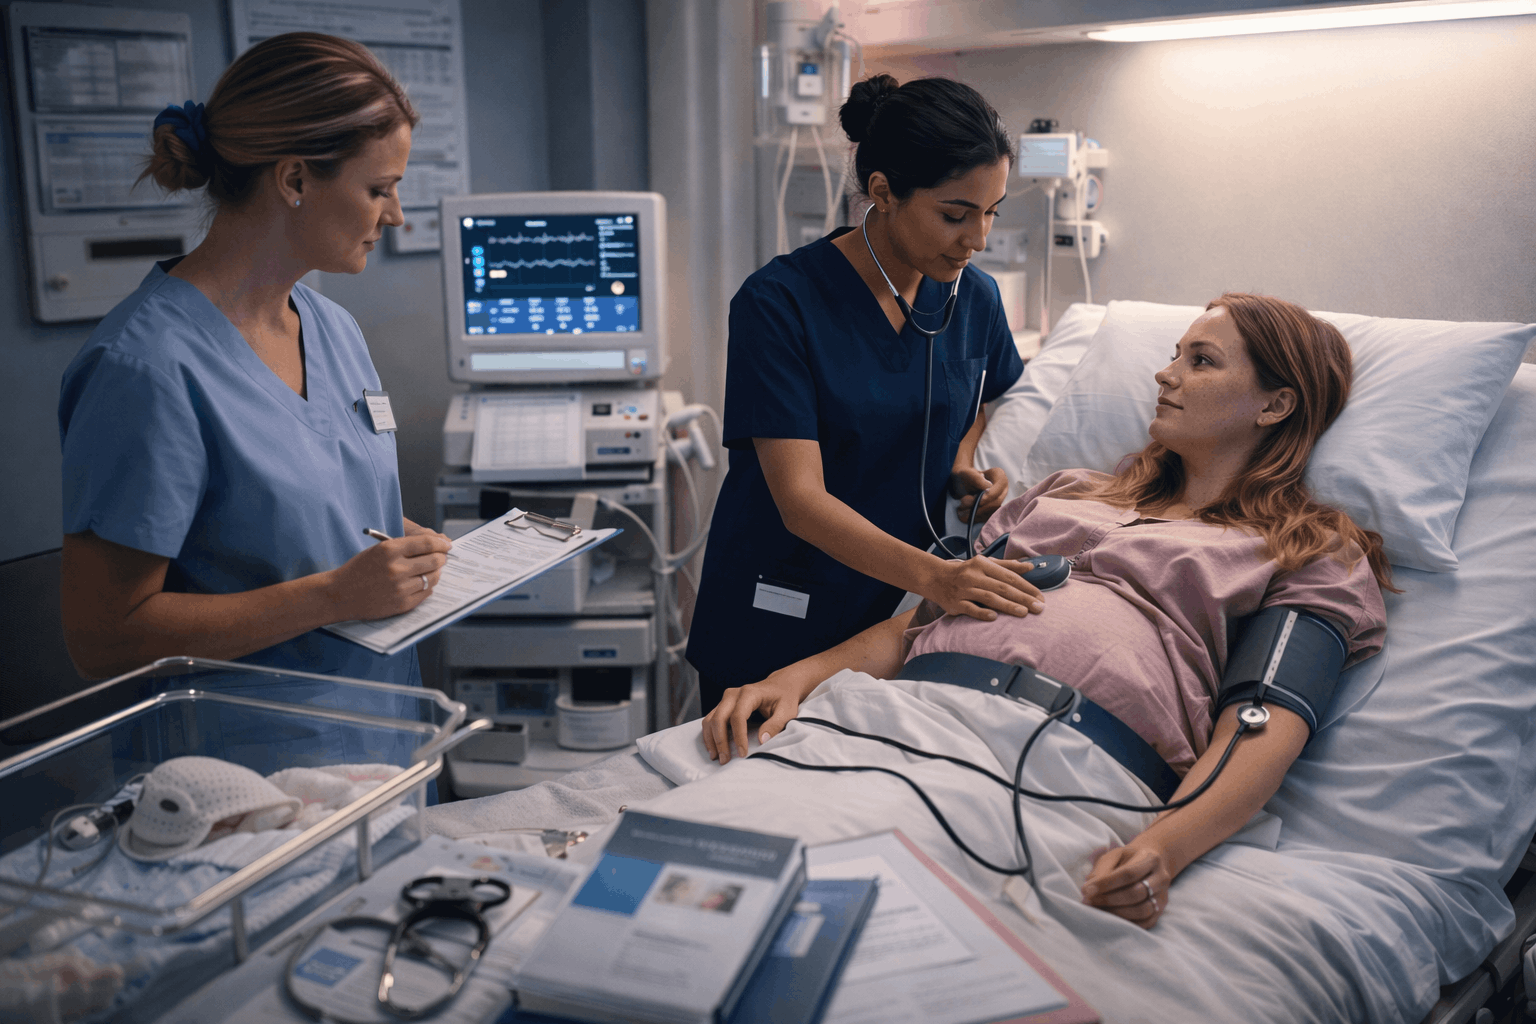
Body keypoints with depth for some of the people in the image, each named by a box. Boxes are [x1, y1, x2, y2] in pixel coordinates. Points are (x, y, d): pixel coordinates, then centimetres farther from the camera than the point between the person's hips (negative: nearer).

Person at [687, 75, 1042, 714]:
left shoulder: (973, 296, -1)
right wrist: (931, 575, -37)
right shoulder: (778, 302, -18)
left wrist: (964, 463, -1)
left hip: (897, 615, 4)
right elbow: (800, 498, -24)